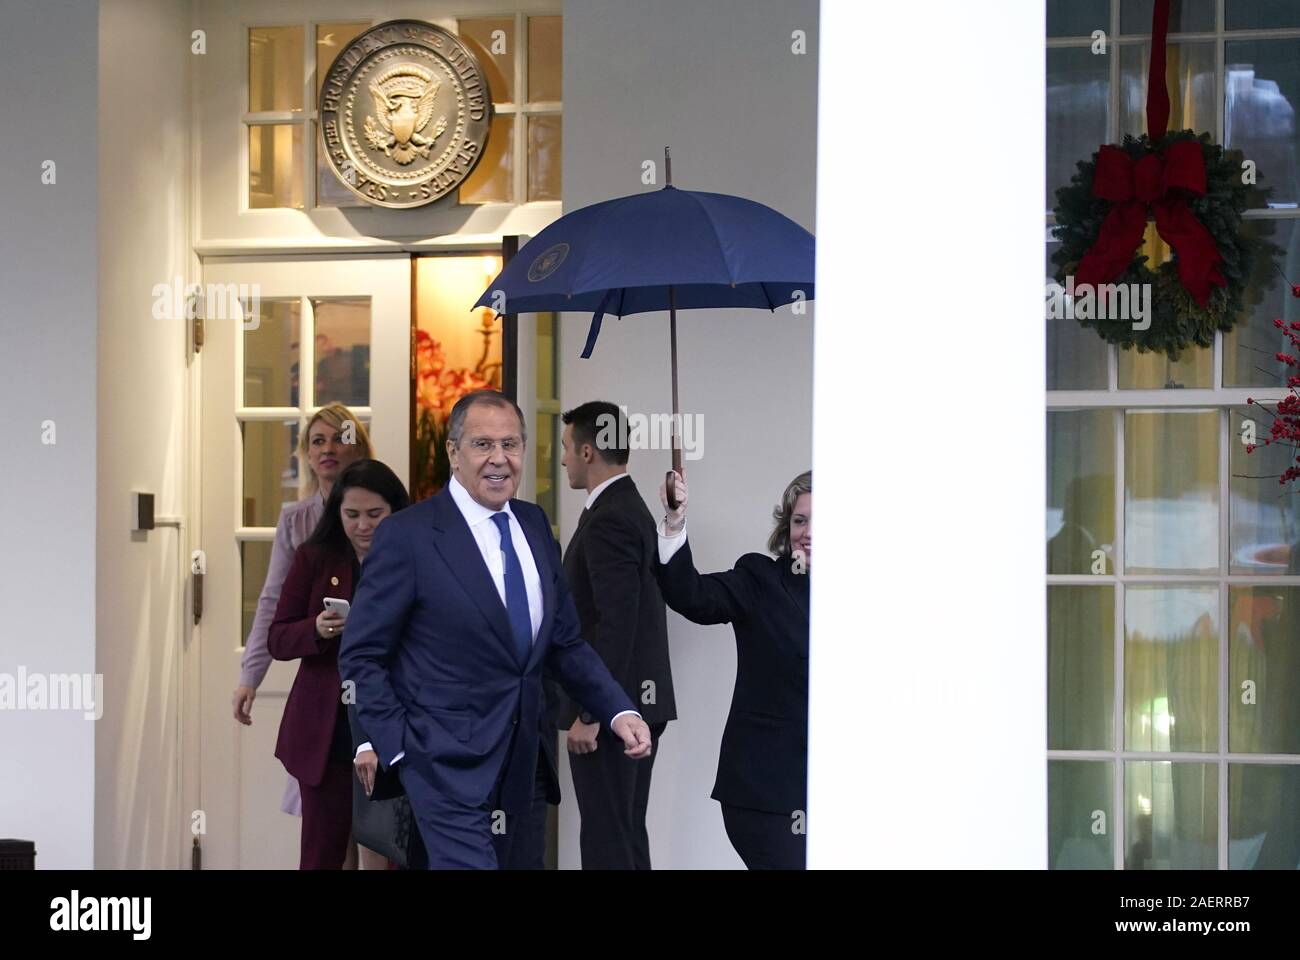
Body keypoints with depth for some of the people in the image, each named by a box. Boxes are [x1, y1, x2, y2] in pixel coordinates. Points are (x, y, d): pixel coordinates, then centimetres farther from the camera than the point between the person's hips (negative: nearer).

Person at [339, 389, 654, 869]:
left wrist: (619, 711, 1)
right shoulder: (409, 535, -9)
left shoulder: (535, 524, 10)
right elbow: (361, 656, -6)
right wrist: (398, 747, -13)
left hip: (526, 768, 6)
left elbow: (564, 642, 14)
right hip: (449, 769, -6)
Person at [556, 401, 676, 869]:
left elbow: (617, 622, -23)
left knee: (606, 840, -7)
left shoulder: (608, 520, -16)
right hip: (639, 704, 10)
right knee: (628, 834, 14)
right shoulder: (632, 510, 15)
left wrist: (590, 714, -22)